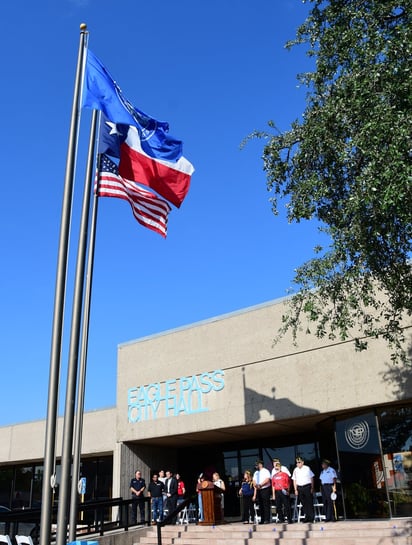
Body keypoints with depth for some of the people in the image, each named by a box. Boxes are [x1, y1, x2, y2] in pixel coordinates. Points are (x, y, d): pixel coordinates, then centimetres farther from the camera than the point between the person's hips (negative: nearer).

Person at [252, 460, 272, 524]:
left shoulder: (265, 471, -3)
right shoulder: (256, 473, 17)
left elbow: (267, 479, -15)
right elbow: (254, 481, 11)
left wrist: (260, 485, -22)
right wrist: (255, 484, -11)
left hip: (265, 489, -7)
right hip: (258, 490, 7)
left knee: (266, 505, -7)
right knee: (260, 505, 8)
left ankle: (267, 520, -4)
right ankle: (262, 520, 13)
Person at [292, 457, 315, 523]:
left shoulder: (307, 468, 0)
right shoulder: (295, 470, 7)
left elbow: (312, 478, 3)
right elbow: (294, 480, 9)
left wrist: (312, 488, -1)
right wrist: (296, 490, 3)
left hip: (307, 487, -3)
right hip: (299, 488, 3)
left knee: (309, 502, -2)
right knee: (304, 503, 5)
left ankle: (311, 517, 5)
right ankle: (307, 517, 13)